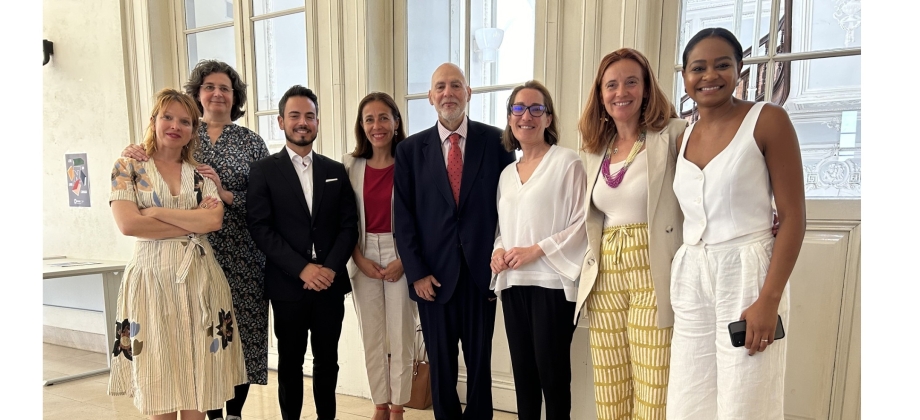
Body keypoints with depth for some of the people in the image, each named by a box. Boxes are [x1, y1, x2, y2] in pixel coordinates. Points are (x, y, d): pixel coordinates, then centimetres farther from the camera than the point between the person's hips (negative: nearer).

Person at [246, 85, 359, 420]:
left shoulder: (336, 171, 9)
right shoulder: (263, 170, 1)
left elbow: (349, 226, 4)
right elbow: (260, 228, -8)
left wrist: (331, 267, -11)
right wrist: (302, 268, -16)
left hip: (330, 284, 2)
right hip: (288, 285, -2)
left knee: (327, 362, 13)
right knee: (290, 363, 10)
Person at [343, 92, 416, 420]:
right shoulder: (350, 165, 1)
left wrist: (404, 260, -12)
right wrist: (359, 259, -7)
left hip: (401, 257, -2)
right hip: (363, 259, 3)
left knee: (400, 335, 6)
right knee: (371, 336, 12)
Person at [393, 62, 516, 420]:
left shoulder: (496, 141, 0)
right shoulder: (410, 149, 3)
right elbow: (404, 216, 1)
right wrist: (416, 272, -5)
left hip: (481, 270, 0)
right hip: (433, 274, 1)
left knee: (480, 360, 13)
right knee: (441, 362, 12)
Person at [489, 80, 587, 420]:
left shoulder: (567, 162, -5)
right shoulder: (507, 174, 15)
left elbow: (583, 223, -11)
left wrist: (537, 250, -17)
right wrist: (498, 250, 0)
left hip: (551, 282, -6)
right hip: (513, 284, 6)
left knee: (552, 373, 2)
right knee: (523, 372, 13)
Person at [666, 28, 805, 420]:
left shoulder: (767, 120, -5)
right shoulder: (683, 137, 11)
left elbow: (793, 216, -9)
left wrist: (769, 299, -17)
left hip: (747, 273, -5)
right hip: (690, 281, 5)